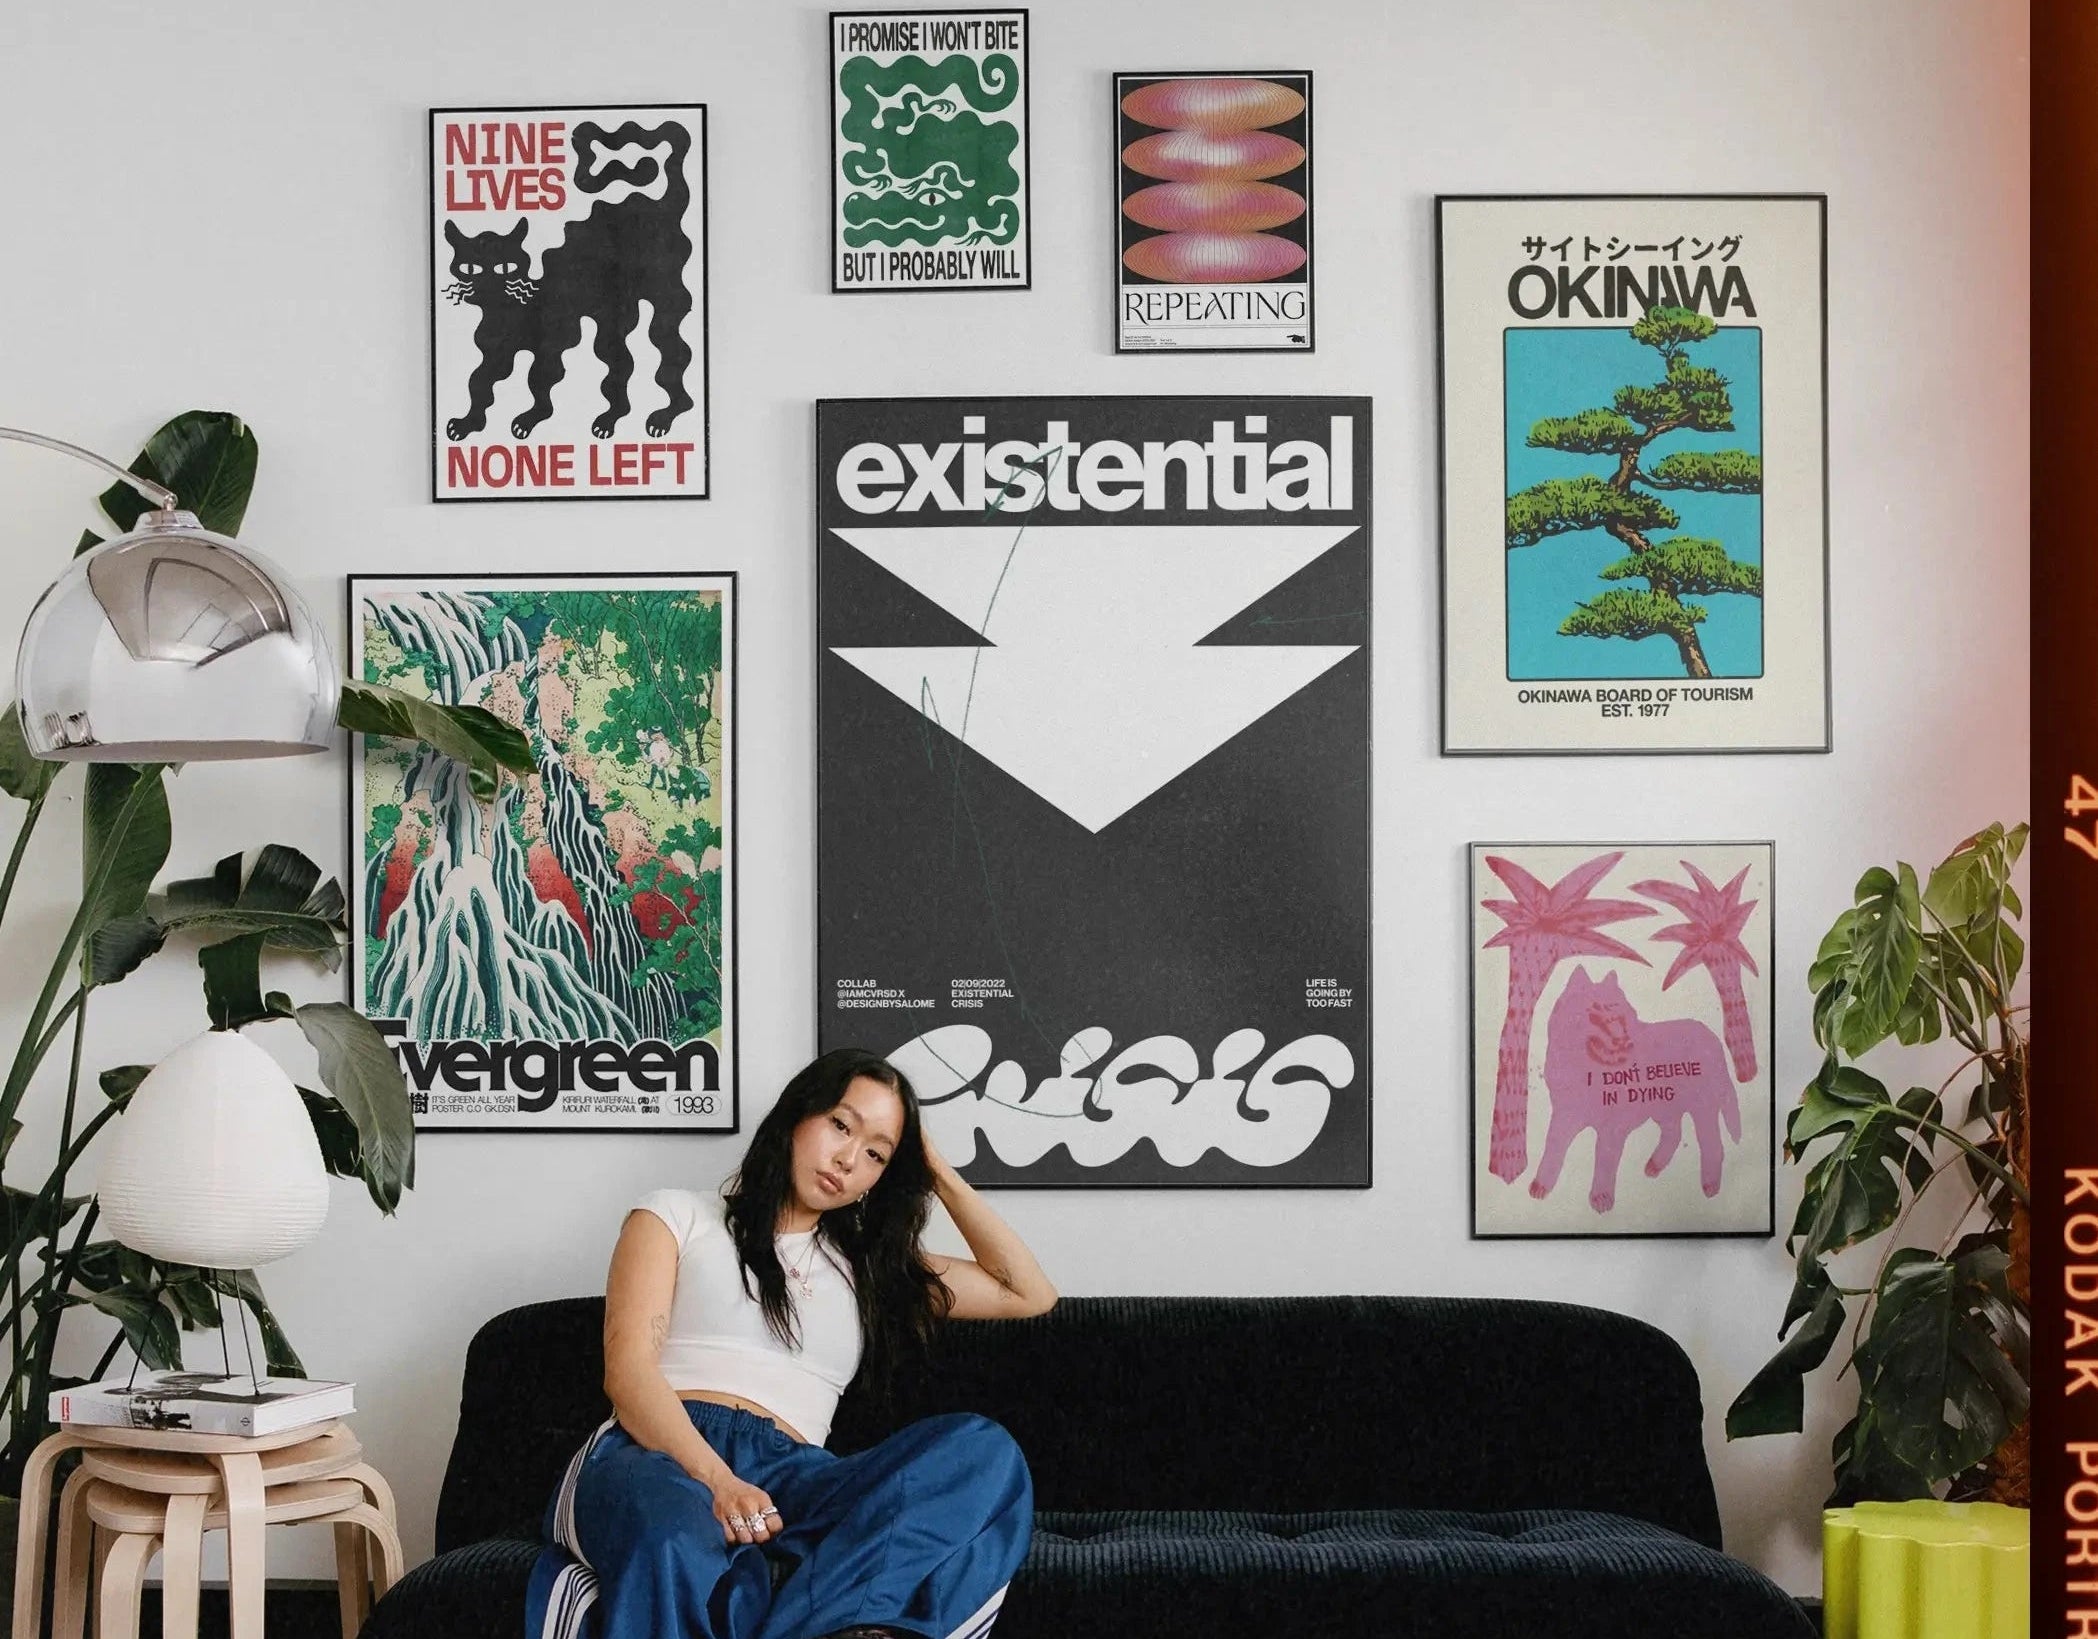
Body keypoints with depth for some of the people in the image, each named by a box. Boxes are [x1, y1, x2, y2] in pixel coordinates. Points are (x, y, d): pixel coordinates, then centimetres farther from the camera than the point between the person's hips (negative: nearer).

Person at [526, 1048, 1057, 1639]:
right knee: (671, 1542, -46)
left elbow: (1030, 1294, 31)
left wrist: (940, 1175, 28)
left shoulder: (871, 1269, 31)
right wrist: (714, 1478, -18)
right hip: (661, 1455, -4)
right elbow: (627, 1367, 2)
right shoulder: (679, 1216, 18)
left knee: (983, 1451, -32)